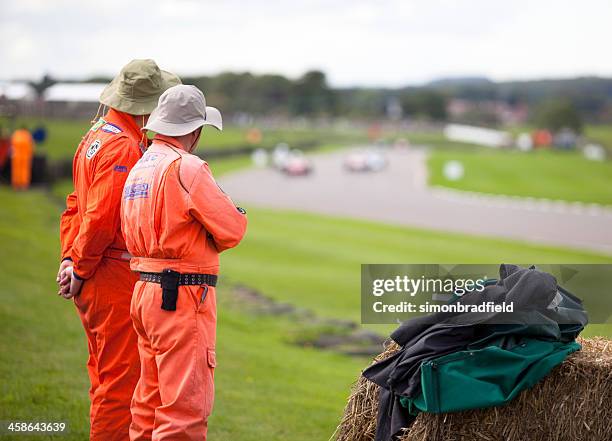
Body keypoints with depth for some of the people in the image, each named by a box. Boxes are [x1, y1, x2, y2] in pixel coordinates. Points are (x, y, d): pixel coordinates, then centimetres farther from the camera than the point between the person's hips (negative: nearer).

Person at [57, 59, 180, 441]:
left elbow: (76, 204, 17)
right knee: (121, 378, -4)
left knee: (104, 374, 18)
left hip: (93, 280, 10)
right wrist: (81, 269, -11)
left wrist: (70, 257, 10)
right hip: (116, 276, -10)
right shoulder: (124, 147, -17)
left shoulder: (95, 136, 13)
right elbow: (101, 218, -21)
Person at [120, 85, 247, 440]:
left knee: (151, 398, 18)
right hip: (182, 297, -9)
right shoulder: (186, 168, -14)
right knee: (186, 404, -7)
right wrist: (238, 214, 8)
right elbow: (232, 230, -14)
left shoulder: (139, 168, 14)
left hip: (146, 291, 9)